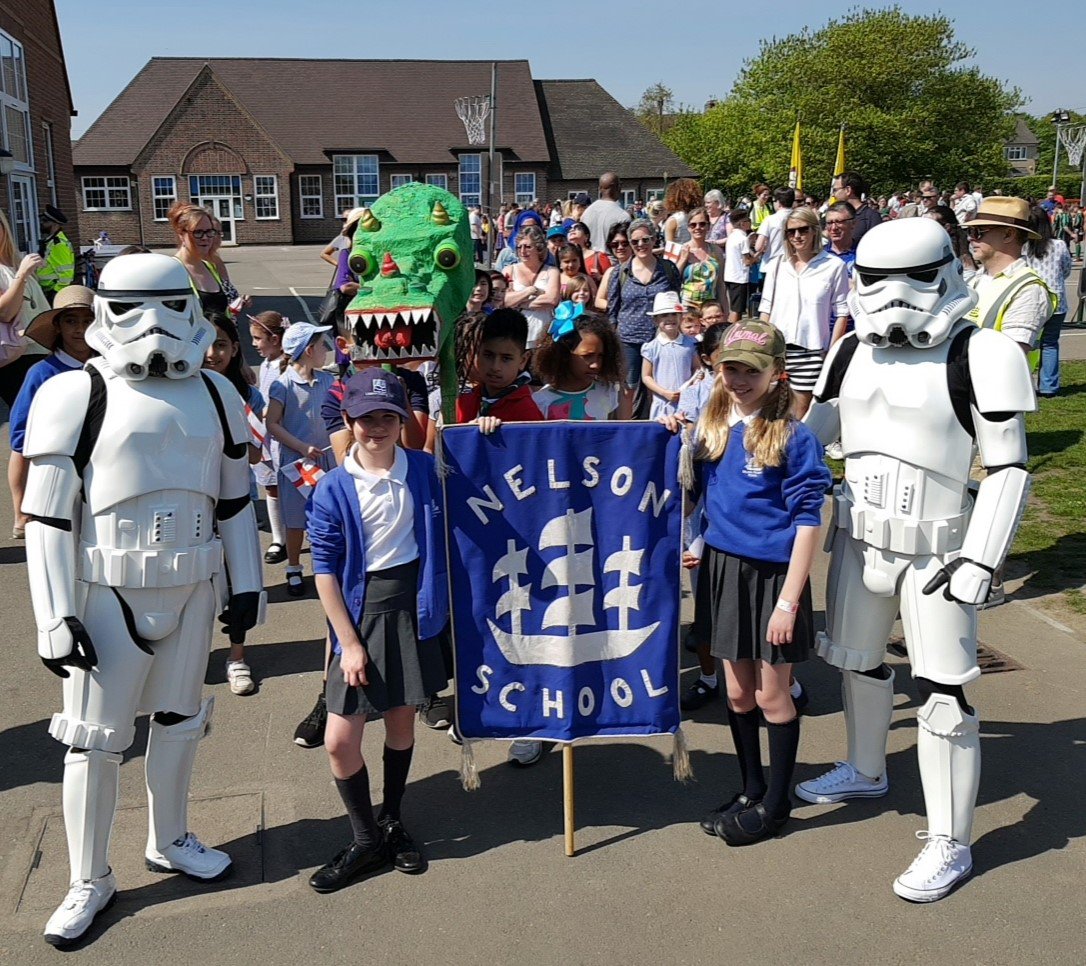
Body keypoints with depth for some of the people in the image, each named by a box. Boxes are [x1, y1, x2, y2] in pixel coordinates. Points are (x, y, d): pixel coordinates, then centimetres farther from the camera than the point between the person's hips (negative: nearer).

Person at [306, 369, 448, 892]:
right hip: (360, 610, -1)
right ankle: (365, 839, 19)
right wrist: (348, 643, -9)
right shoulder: (332, 489, -7)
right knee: (340, 738, -3)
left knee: (402, 719, 14)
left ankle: (392, 820, 36)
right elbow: (325, 571, -6)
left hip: (413, 604, 2)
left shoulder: (426, 470, -1)